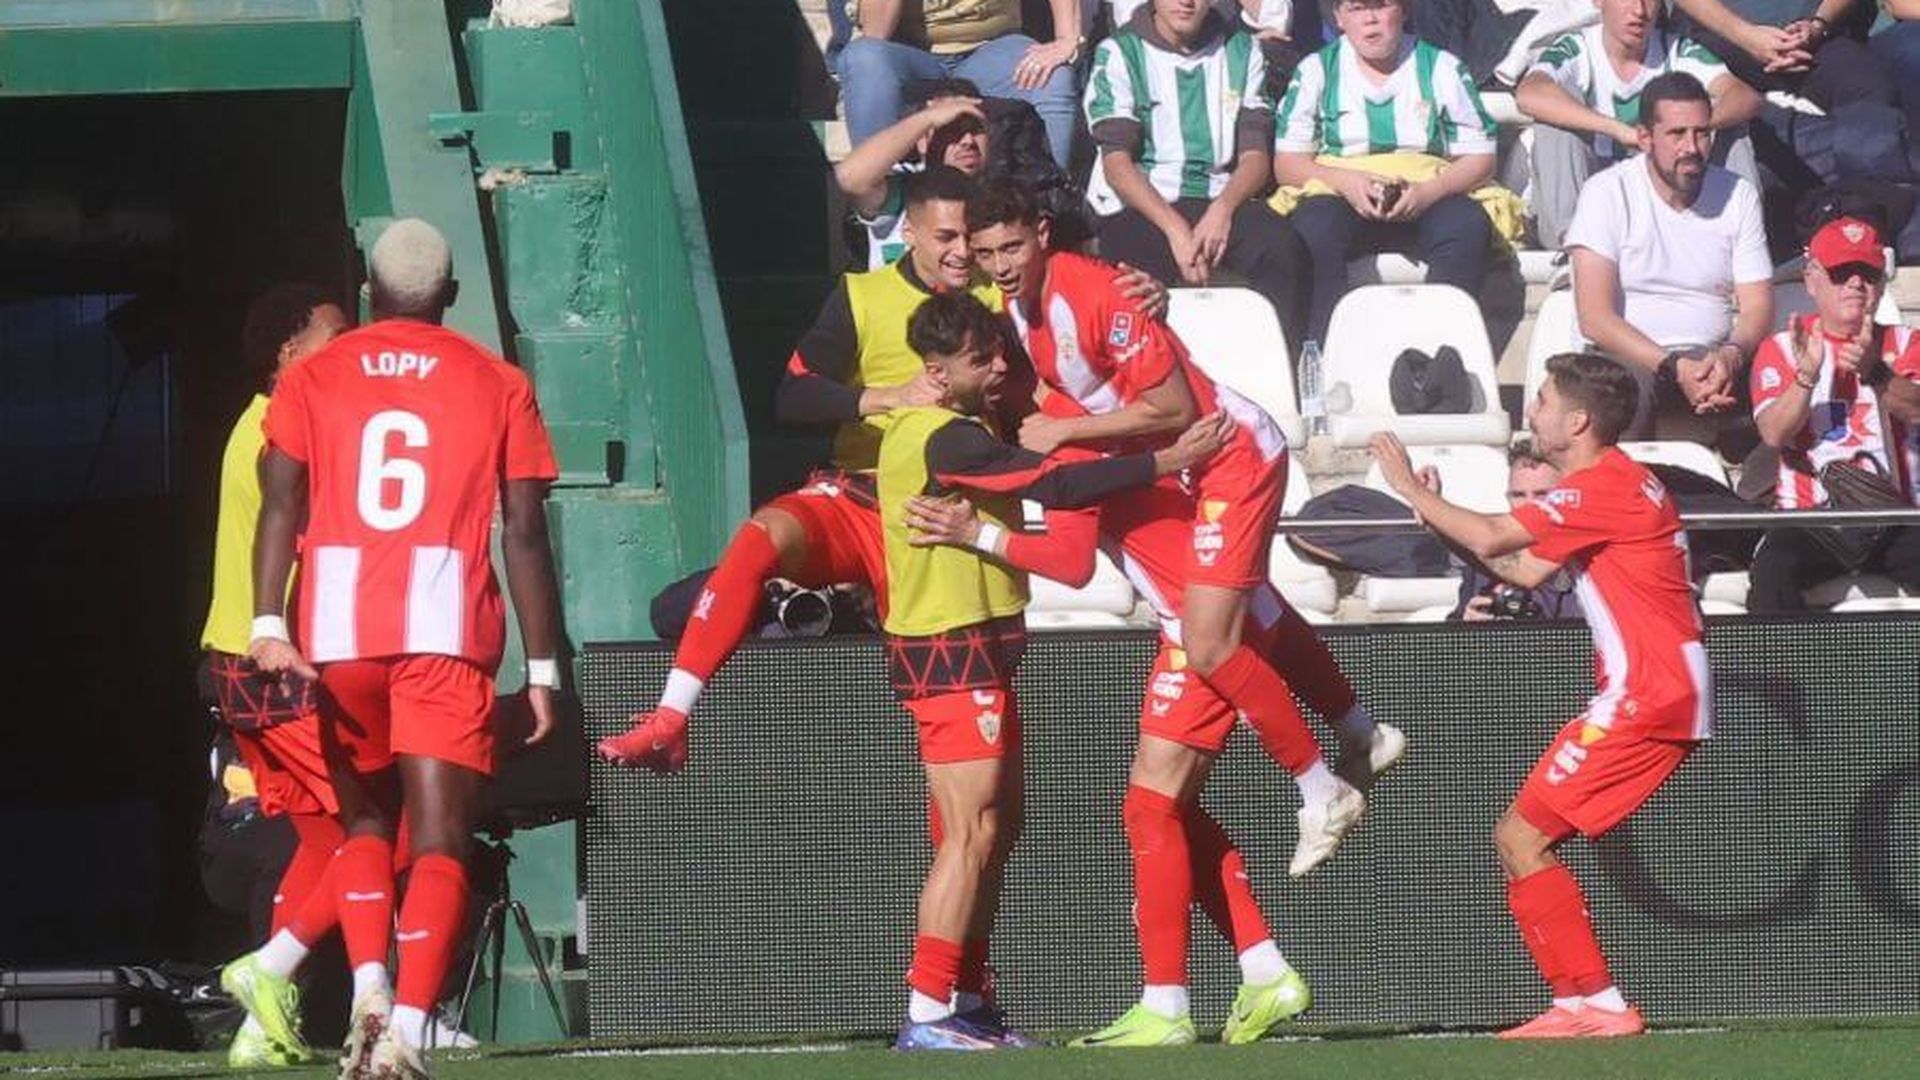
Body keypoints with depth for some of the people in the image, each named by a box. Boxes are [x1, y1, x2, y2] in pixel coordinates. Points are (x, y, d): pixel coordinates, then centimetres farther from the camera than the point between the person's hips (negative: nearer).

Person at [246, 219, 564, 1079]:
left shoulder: (313, 379, 11)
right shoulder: (497, 386, 10)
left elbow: (280, 505, -1)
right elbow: (525, 534, 5)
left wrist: (270, 625, -8)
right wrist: (542, 667, 7)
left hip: (338, 629, 2)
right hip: (449, 632, -2)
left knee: (365, 822, 20)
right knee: (438, 841, -3)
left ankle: (369, 990, 0)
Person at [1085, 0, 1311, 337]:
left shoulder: (1242, 51, 14)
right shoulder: (1119, 54, 5)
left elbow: (1256, 155, 8)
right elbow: (1117, 164, -5)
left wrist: (1223, 208, -15)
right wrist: (1175, 229, -19)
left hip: (1221, 204, 2)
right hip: (1139, 209, -2)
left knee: (1281, 245, -29)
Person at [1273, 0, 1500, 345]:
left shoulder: (1442, 68, 11)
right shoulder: (1317, 71, 12)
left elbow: (1480, 160, 7)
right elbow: (1286, 164, 6)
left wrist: (1429, 191, -14)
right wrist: (1346, 182, -14)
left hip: (1432, 197, 0)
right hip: (1342, 197, 0)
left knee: (1468, 225, -33)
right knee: (1313, 226, -35)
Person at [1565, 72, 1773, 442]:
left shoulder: (1738, 196, 11)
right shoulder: (1608, 193, -1)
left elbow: (1757, 307, 7)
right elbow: (1594, 318, -9)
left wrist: (1731, 356, -18)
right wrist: (1674, 368, -22)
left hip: (1712, 361, 4)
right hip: (1629, 357, -4)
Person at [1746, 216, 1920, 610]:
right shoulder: (1781, 349, 11)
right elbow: (1774, 433, -6)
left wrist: (1875, 373, -31)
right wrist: (1807, 375, -24)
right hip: (1810, 519, -1)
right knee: (1772, 570, -32)